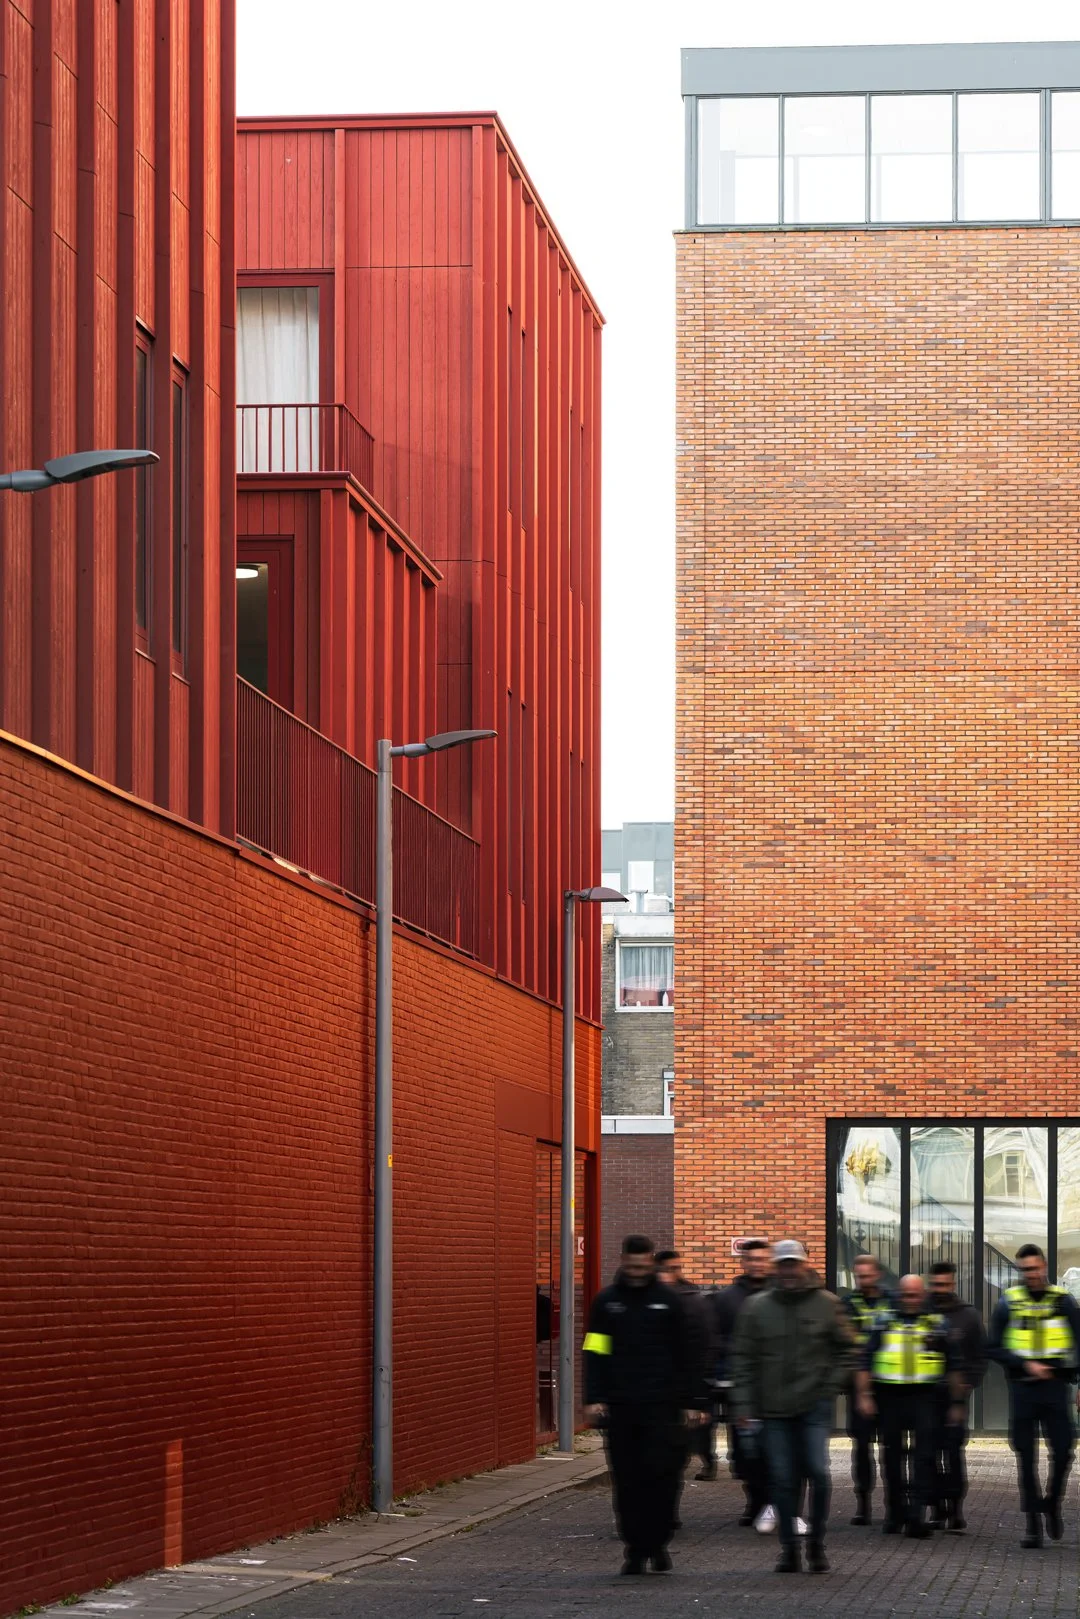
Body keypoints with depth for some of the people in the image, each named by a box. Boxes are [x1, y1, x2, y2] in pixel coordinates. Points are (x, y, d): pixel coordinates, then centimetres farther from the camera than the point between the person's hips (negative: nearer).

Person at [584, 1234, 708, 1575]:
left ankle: (657, 1542, 5)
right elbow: (595, 1352, 7)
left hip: (662, 1405, -1)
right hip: (620, 1406, 2)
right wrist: (594, 1398, -4)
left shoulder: (669, 1301, 5)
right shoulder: (607, 1302, 9)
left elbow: (689, 1353, 7)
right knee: (627, 1480, 1)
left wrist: (693, 1402, 3)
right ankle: (636, 1549, 9)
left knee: (662, 1474, -9)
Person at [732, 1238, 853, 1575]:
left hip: (814, 1407, -1)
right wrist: (744, 1407, 0)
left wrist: (831, 1387, -1)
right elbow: (744, 1360, 6)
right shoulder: (757, 1308, 5)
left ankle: (817, 1544, 5)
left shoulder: (827, 1304, 4)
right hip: (773, 1408, 1)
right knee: (783, 1478, 2)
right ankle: (789, 1547, 11)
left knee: (818, 1472, -10)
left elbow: (845, 1349, 11)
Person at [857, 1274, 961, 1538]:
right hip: (890, 1396, 2)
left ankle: (916, 1513, -16)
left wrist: (955, 1403, 8)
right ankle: (895, 1514, 19)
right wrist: (864, 1395, 0)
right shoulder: (884, 1320, 9)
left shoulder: (937, 1323, 7)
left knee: (923, 1454, -12)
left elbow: (952, 1365, 11)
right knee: (893, 1457, 8)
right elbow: (866, 1360, 8)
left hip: (925, 1397, -2)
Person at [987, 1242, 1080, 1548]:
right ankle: (1033, 1524, 8)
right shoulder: (1008, 1303, 3)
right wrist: (1026, 1364, -11)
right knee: (1026, 1459, 2)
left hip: (1055, 1386, 0)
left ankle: (1052, 1504, 21)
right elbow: (994, 1348, 2)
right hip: (1023, 1388, 0)